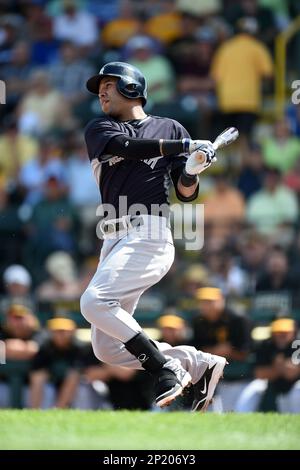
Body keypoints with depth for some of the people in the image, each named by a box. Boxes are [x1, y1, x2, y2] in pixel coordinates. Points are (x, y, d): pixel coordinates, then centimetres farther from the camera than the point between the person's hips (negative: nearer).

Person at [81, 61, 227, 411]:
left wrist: (191, 171, -12)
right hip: (115, 239, 5)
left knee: (94, 301, -29)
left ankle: (165, 368, -20)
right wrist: (185, 146, -12)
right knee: (107, 349, -1)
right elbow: (127, 147, -5)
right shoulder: (98, 129, 18)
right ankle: (199, 363, 6)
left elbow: (186, 194, 10)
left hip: (148, 234, -5)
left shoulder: (170, 129, 13)